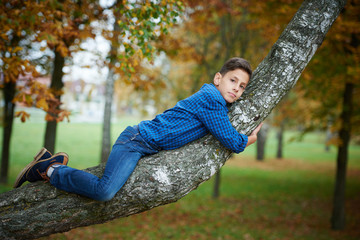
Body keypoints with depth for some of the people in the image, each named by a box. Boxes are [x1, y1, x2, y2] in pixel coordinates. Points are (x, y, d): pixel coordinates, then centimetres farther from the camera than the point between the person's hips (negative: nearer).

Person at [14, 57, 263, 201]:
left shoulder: (211, 96, 14)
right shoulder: (212, 98, -15)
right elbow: (231, 141, -13)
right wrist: (247, 141, 6)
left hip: (143, 142, 10)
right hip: (138, 140, -10)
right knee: (105, 191, -27)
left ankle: (57, 164, 21)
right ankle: (50, 169, -7)